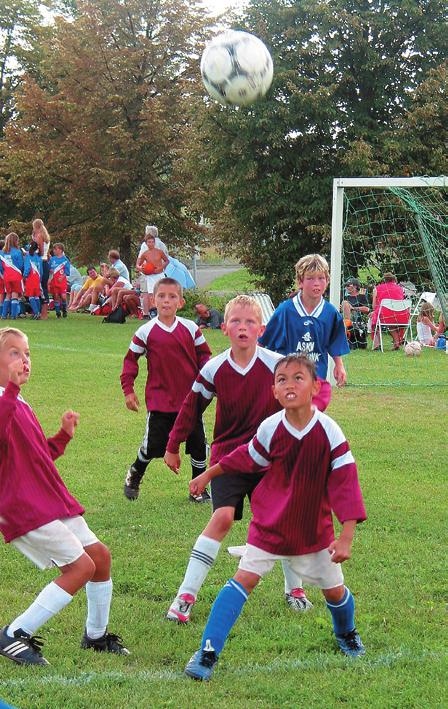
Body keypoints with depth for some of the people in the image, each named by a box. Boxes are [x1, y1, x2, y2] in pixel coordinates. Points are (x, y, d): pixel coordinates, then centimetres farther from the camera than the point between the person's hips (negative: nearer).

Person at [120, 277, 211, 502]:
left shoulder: (191, 329, 1)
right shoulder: (146, 332, -4)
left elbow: (204, 355, 9)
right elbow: (131, 359, 5)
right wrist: (128, 390, 1)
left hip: (191, 399, 2)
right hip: (159, 400, -2)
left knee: (198, 444, 3)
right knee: (152, 445, 1)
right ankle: (133, 477, 30)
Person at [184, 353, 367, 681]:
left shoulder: (329, 432, -19)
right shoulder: (270, 429, -15)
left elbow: (345, 483, -18)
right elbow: (245, 458, 4)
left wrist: (347, 536, -23)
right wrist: (209, 474, 16)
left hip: (314, 528, 0)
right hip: (269, 524, 0)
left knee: (334, 590, 11)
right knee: (245, 577, -14)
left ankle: (347, 633, 46)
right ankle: (208, 652, -13)